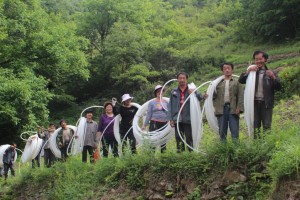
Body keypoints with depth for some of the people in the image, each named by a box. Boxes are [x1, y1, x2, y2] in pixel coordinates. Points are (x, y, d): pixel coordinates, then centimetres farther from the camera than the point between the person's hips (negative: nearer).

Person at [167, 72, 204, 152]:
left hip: (188, 119, -2)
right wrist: (171, 119, 1)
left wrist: (194, 93, -28)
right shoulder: (174, 92, 11)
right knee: (179, 138, 4)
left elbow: (200, 97, -7)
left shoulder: (191, 91, 6)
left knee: (189, 138, 0)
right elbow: (170, 106, 9)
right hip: (177, 119, 2)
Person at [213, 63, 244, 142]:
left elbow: (240, 96, 1)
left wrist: (239, 108, -10)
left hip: (233, 109, -2)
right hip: (221, 109, 2)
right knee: (222, 131, 6)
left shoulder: (237, 82, 9)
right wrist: (216, 107, -1)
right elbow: (214, 95, 12)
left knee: (234, 131, -4)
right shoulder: (218, 83, 16)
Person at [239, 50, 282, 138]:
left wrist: (273, 77, -15)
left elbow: (278, 87, 2)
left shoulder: (270, 73, 10)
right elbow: (241, 81, -1)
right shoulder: (252, 72, 12)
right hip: (254, 103, 1)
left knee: (267, 126, -5)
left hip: (266, 104, -1)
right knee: (255, 127, 3)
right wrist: (248, 71, -15)